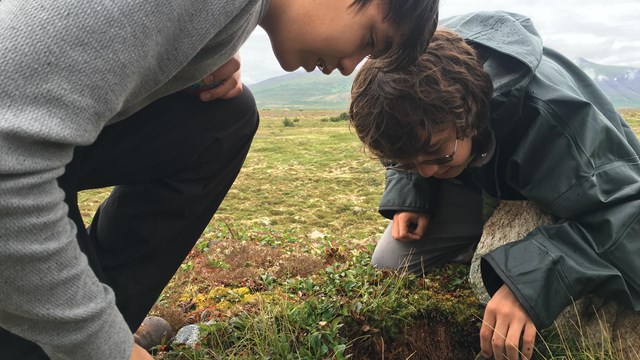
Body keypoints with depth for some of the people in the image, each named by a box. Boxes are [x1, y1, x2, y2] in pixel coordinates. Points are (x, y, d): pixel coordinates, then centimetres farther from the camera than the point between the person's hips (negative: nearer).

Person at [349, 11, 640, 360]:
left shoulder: (549, 115, -42)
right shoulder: (413, 101, -25)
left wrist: (532, 281, -55)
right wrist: (408, 193, -21)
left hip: (565, 193, -4)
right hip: (481, 180, 5)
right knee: (389, 265, -8)